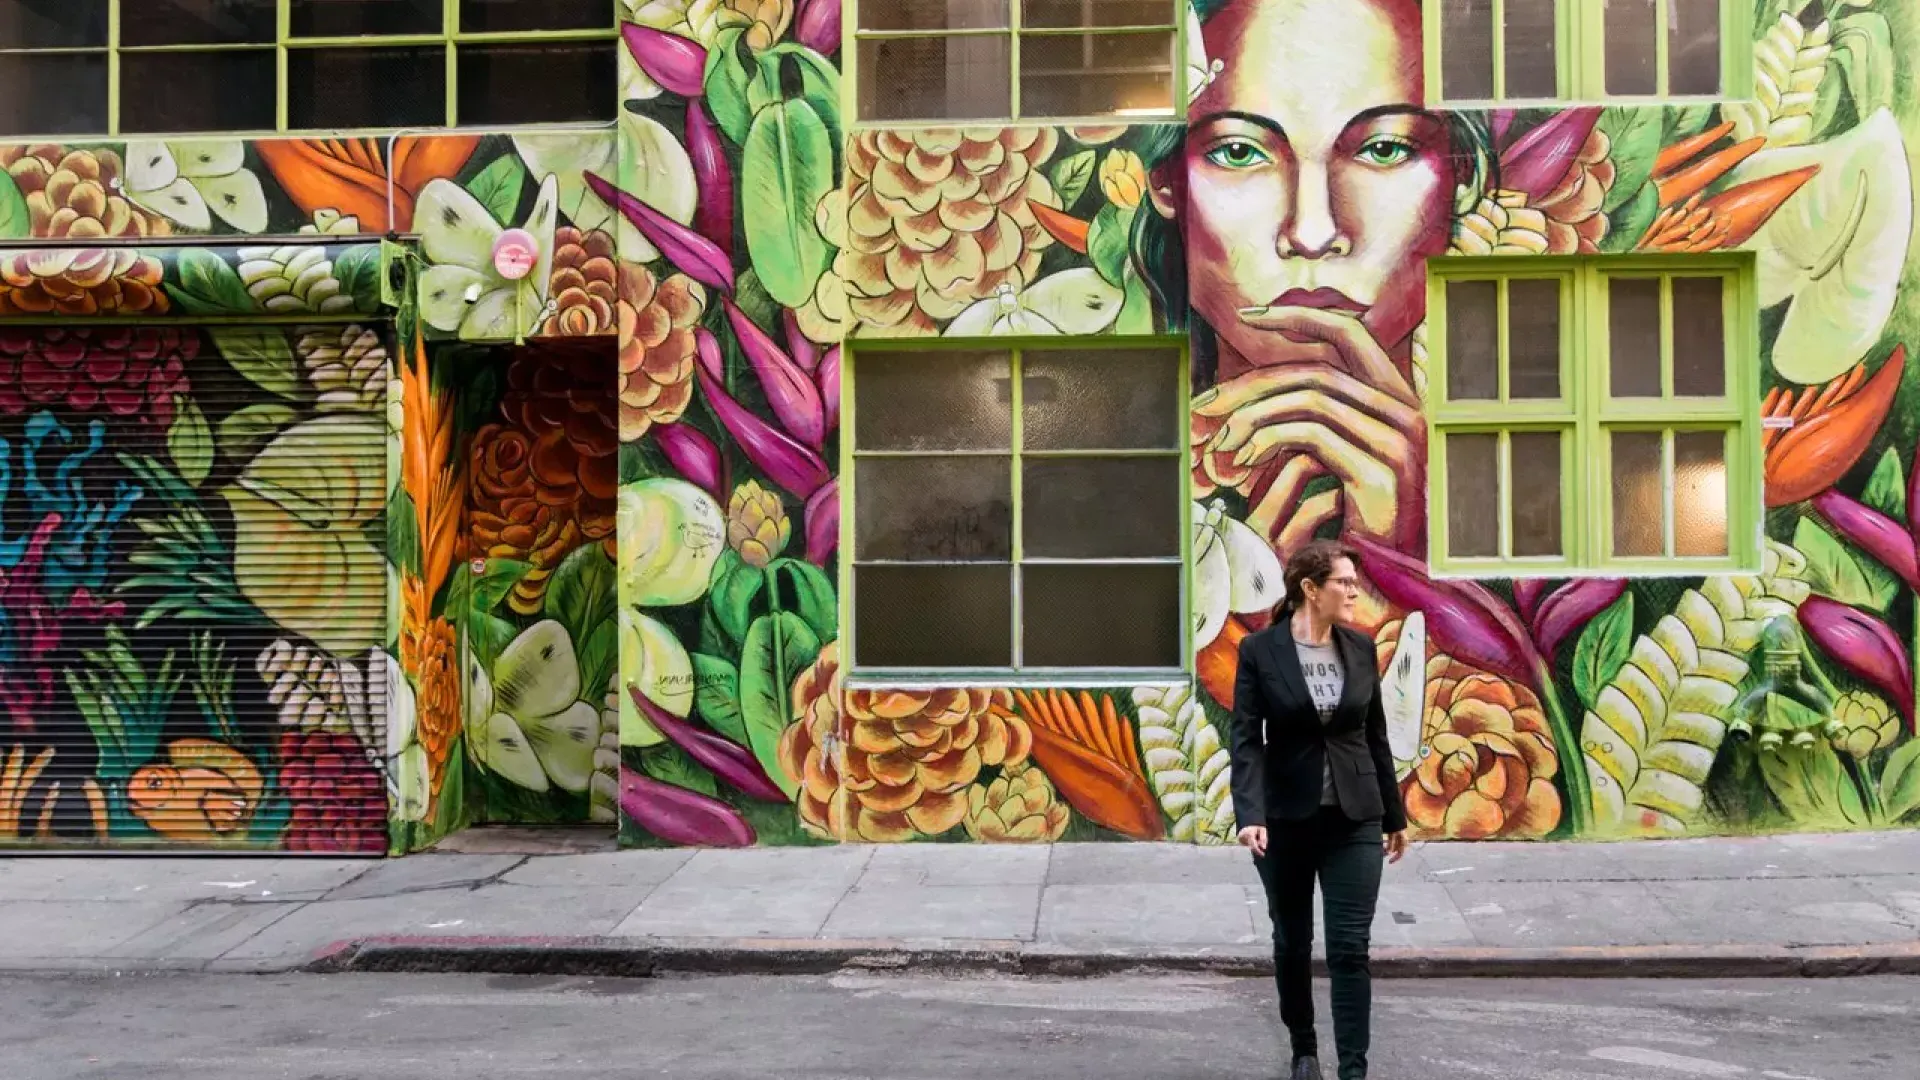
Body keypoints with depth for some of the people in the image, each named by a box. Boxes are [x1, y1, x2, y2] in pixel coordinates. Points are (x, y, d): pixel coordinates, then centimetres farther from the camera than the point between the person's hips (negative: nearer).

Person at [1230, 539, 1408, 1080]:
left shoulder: (1361, 648, 2)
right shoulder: (1259, 650, -8)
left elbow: (1375, 735, 9)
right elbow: (1246, 739, -13)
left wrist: (1394, 816, 13)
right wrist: (1250, 815, -26)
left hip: (1354, 819, 2)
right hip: (1285, 818, -1)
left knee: (1350, 948, -5)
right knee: (1292, 941, 14)